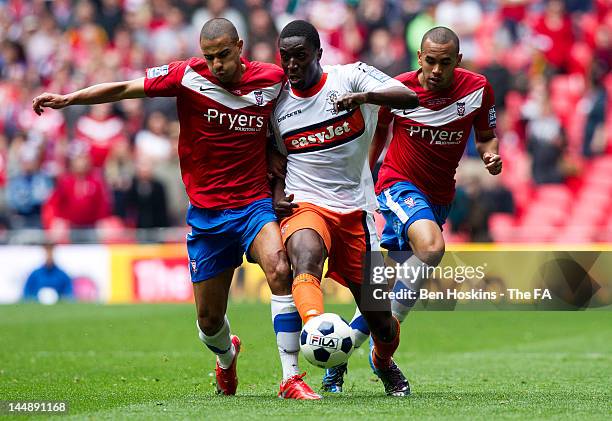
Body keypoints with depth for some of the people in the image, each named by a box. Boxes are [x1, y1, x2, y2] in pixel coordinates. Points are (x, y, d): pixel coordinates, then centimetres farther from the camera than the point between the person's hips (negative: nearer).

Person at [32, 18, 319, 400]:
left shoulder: (272, 78, -2)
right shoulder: (188, 76, -7)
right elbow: (125, 89, -2)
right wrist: (68, 98, -10)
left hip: (255, 203, 0)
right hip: (206, 213, 1)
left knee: (280, 271, -29)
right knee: (209, 321, 7)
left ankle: (291, 379, -22)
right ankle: (227, 357, 45)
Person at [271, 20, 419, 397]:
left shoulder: (351, 77, -4)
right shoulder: (275, 101, 5)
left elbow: (410, 99, -18)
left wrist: (365, 96, -36)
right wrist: (276, 194, 0)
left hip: (355, 209, 0)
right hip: (305, 206, 0)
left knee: (380, 321, 5)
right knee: (306, 254, -38)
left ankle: (384, 361, 40)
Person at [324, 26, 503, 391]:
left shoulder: (477, 89, -8)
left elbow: (486, 135, 6)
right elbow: (380, 130, 7)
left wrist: (490, 154, -16)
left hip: (439, 196, 4)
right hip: (399, 184, -4)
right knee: (431, 246, -32)